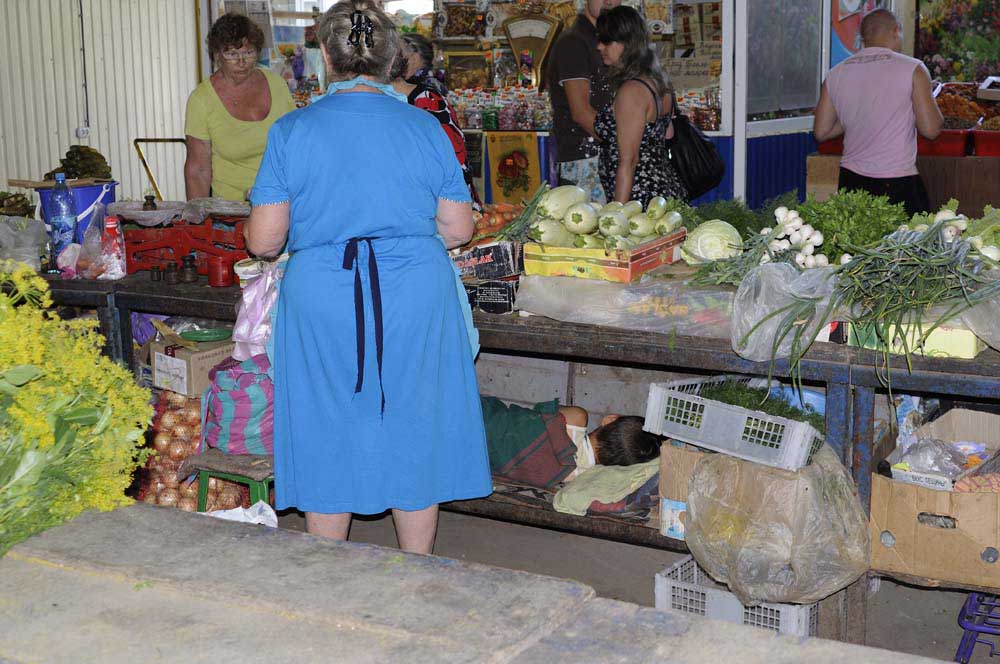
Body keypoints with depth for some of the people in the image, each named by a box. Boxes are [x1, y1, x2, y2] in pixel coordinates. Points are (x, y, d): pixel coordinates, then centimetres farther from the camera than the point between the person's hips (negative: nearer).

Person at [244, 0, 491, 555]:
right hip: (416, 297, 1)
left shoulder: (292, 131, -3)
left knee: (328, 444, 13)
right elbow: (459, 230, 3)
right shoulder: (424, 127, 1)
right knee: (413, 435, 14)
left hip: (321, 297, -1)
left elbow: (263, 241, -5)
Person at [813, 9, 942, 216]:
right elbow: (931, 129, -8)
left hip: (851, 182, 4)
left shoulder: (835, 74, 5)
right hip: (898, 183, -4)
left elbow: (821, 132, 8)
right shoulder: (912, 69, -6)